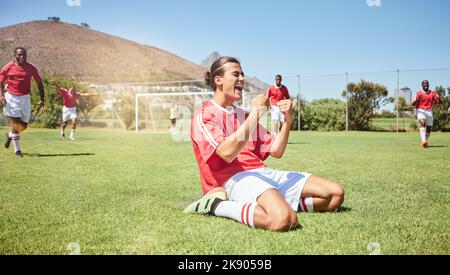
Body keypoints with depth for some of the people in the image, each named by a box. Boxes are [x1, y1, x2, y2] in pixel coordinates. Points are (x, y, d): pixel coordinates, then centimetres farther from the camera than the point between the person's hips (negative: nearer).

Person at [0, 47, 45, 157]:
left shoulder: (31, 68, 0)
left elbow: (39, 83, 5)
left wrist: (42, 100, -1)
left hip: (25, 98, 3)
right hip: (11, 98, -3)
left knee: (24, 126, 6)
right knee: (17, 123, -12)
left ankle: (10, 135, 40)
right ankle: (17, 149, 8)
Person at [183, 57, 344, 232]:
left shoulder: (244, 115, 22)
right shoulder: (204, 114, 0)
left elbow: (276, 151, 17)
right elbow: (227, 153, -18)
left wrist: (287, 120, 1)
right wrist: (256, 113, -14)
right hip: (235, 178, -7)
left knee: (335, 193, -2)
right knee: (284, 220, -37)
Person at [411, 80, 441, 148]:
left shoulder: (433, 93, 8)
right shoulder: (419, 93, 1)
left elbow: (439, 102, 7)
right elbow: (413, 104, -4)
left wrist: (438, 98, -16)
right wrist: (417, 99, -25)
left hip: (429, 111, 4)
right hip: (420, 110, -4)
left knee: (429, 128, 5)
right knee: (423, 123, -28)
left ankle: (426, 141, 26)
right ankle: (423, 141, -38)